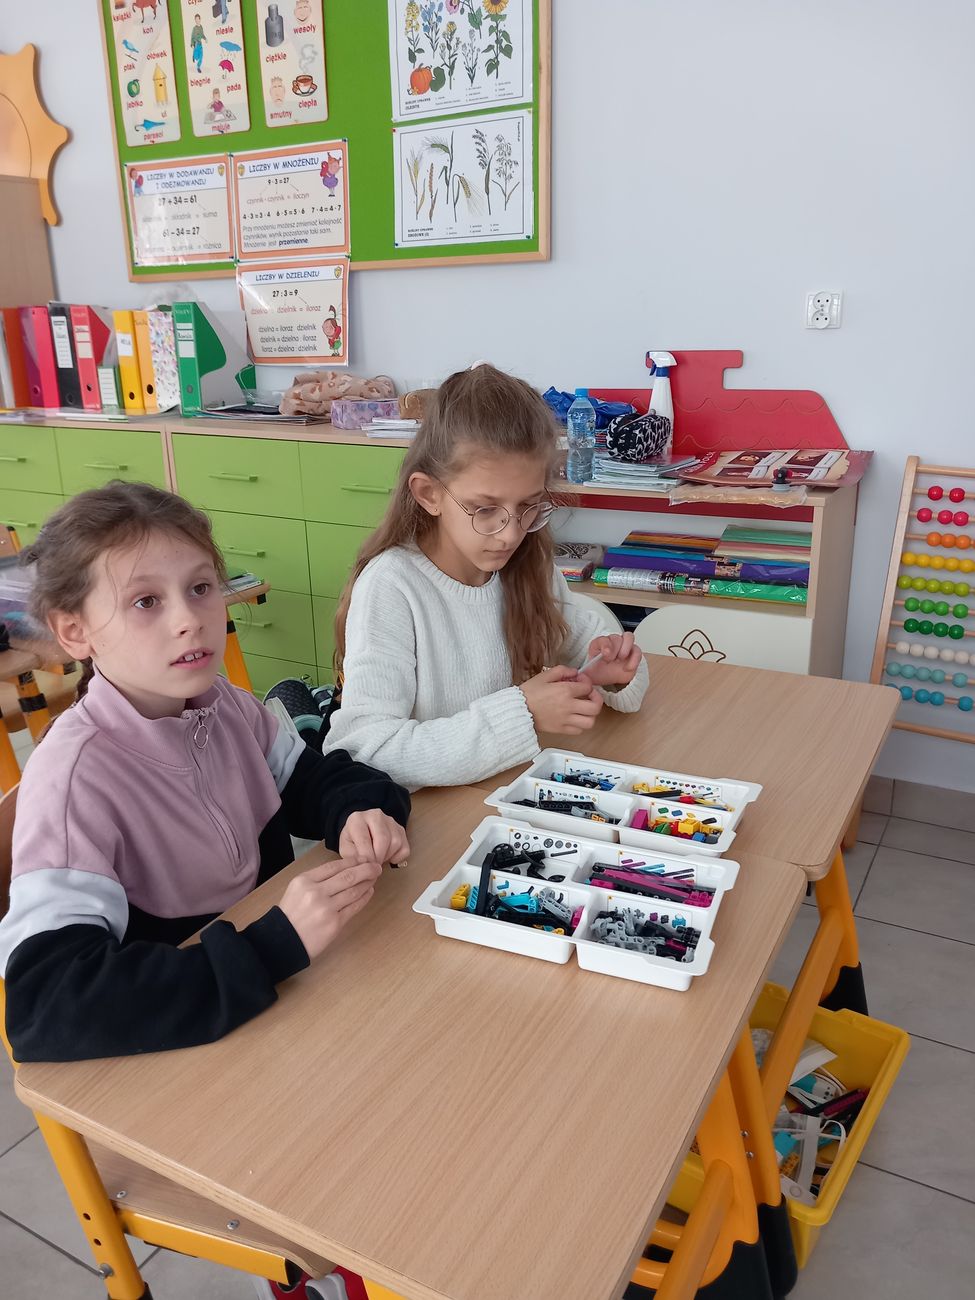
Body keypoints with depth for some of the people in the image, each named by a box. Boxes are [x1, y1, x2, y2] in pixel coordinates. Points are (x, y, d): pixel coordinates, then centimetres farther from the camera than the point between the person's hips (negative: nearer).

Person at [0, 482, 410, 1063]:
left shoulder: (227, 706, -5)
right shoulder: (76, 775, -23)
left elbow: (314, 777, 10)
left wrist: (360, 815, -13)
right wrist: (276, 946, -36)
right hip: (164, 1047, -6)